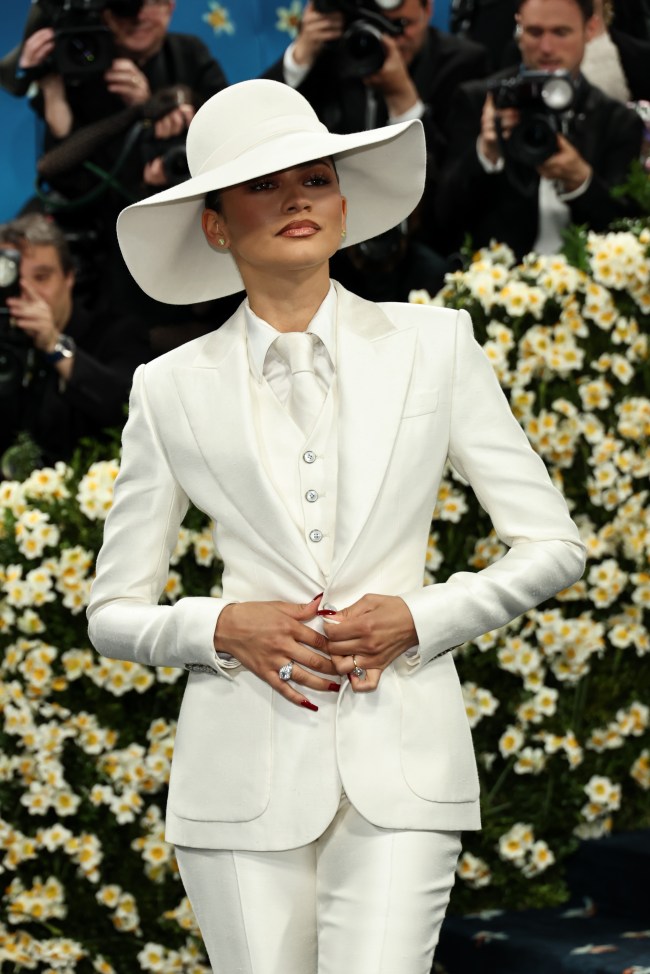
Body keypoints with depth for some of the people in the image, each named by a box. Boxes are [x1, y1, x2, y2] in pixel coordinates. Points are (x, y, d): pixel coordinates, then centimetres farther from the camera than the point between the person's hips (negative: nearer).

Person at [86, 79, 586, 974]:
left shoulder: (434, 345, 7)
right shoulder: (173, 390, 7)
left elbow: (553, 546, 8)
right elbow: (114, 614, 11)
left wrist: (417, 619, -6)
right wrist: (223, 628, -8)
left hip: (401, 765, 0)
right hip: (246, 769, 1)